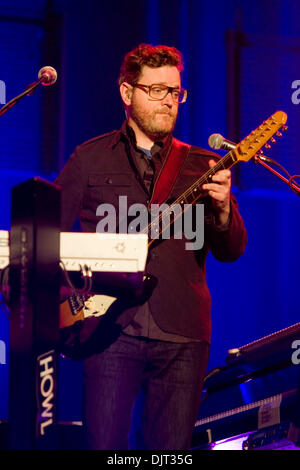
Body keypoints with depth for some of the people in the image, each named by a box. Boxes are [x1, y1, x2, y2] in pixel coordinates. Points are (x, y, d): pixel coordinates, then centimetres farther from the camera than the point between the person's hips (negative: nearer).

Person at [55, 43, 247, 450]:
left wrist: (222, 207, -16)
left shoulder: (201, 166, 14)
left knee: (172, 451, 2)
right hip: (111, 329, -2)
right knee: (104, 447, -8)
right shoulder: (89, 159, 10)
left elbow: (230, 251, 5)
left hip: (183, 339, 2)